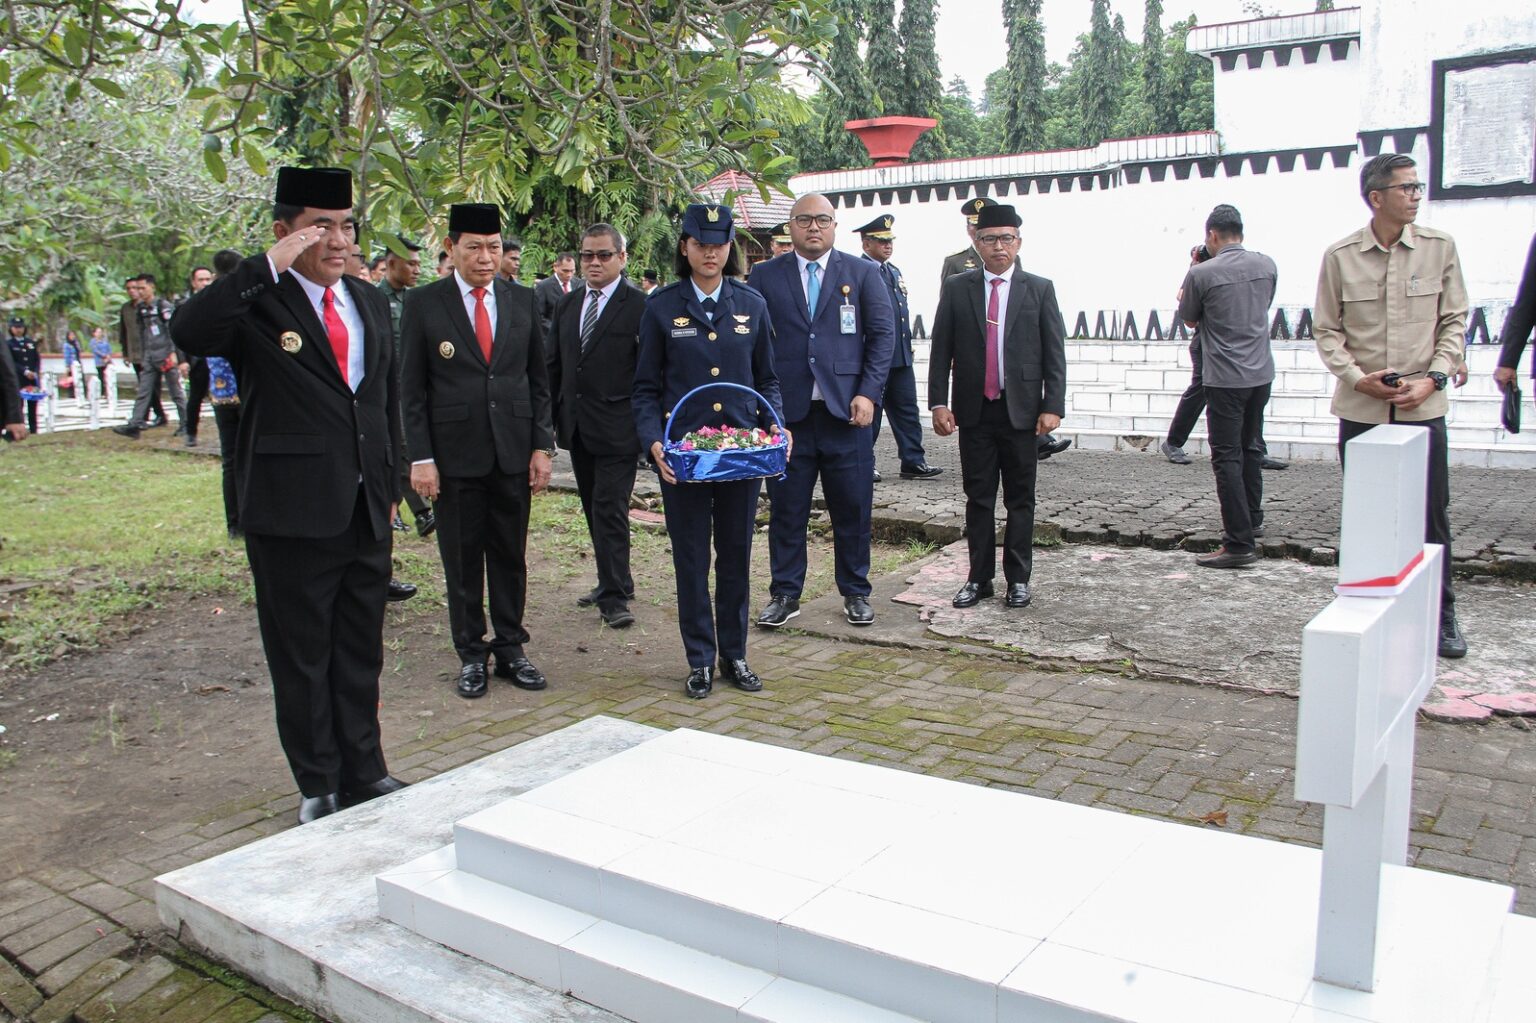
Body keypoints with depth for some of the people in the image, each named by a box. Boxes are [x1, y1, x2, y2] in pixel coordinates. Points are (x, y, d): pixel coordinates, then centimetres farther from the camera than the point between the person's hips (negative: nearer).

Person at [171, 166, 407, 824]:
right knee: (301, 658, 7)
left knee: (361, 653, 16)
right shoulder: (257, 301, -7)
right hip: (292, 515, -5)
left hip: (366, 512, 6)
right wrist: (269, 267, -28)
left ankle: (363, 772, 30)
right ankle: (317, 786, 22)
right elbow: (189, 333, -28)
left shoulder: (370, 302, 12)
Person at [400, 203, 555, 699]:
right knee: (462, 560, 6)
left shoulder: (522, 301, 7)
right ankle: (471, 654, 19)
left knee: (510, 556, 9)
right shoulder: (423, 303, -1)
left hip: (513, 452, 2)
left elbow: (539, 379, 10)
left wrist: (543, 446, 3)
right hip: (454, 453, -2)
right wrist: (421, 457, -7)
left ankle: (510, 648, 21)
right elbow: (412, 388, -1)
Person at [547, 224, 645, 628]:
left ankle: (614, 597, 0)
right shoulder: (567, 304, 12)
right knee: (594, 510, 14)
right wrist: (552, 415, 12)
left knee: (609, 510, -7)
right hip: (576, 425, 7)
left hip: (616, 427, -7)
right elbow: (554, 364, 16)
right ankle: (614, 582, 27)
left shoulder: (640, 306, -9)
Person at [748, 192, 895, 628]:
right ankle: (785, 594, 17)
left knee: (852, 508, 6)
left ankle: (855, 592, 21)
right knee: (787, 508, 5)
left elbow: (883, 334, 5)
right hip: (786, 412, 0)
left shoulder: (863, 273, 7)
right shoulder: (765, 276, 7)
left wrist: (868, 393, -5)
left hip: (846, 410, 0)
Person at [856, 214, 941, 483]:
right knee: (869, 411, 2)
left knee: (907, 410, 8)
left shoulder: (894, 271, 17)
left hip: (900, 357, 8)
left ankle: (913, 462, 12)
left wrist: (908, 346, 18)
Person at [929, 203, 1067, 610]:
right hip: (974, 411, 1)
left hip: (1021, 411, -1)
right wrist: (939, 403, -3)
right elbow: (941, 351, 4)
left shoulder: (1040, 289, 3)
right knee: (978, 498, 6)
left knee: (1020, 499, 6)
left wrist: (1052, 407, -7)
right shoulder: (956, 288, 5)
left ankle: (1018, 579, 15)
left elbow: (1054, 354, 1)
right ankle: (979, 578, 14)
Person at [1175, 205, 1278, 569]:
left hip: (1225, 378, -6)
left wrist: (1187, 284, 15)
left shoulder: (1202, 274, -13)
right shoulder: (1266, 265, 3)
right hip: (1262, 373, 6)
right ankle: (1251, 520, 36)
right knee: (1252, 448, 22)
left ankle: (1240, 543, -6)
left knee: (1227, 457, -4)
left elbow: (1189, 319, 1)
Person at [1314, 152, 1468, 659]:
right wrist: (1356, 377, -12)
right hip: (1360, 409, 0)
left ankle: (1442, 614, 21)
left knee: (1432, 514, 6)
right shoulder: (1340, 256, -1)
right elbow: (1326, 329, 2)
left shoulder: (1440, 247, 2)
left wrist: (1433, 377, -9)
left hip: (1424, 407, 1)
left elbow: (1455, 320, 5)